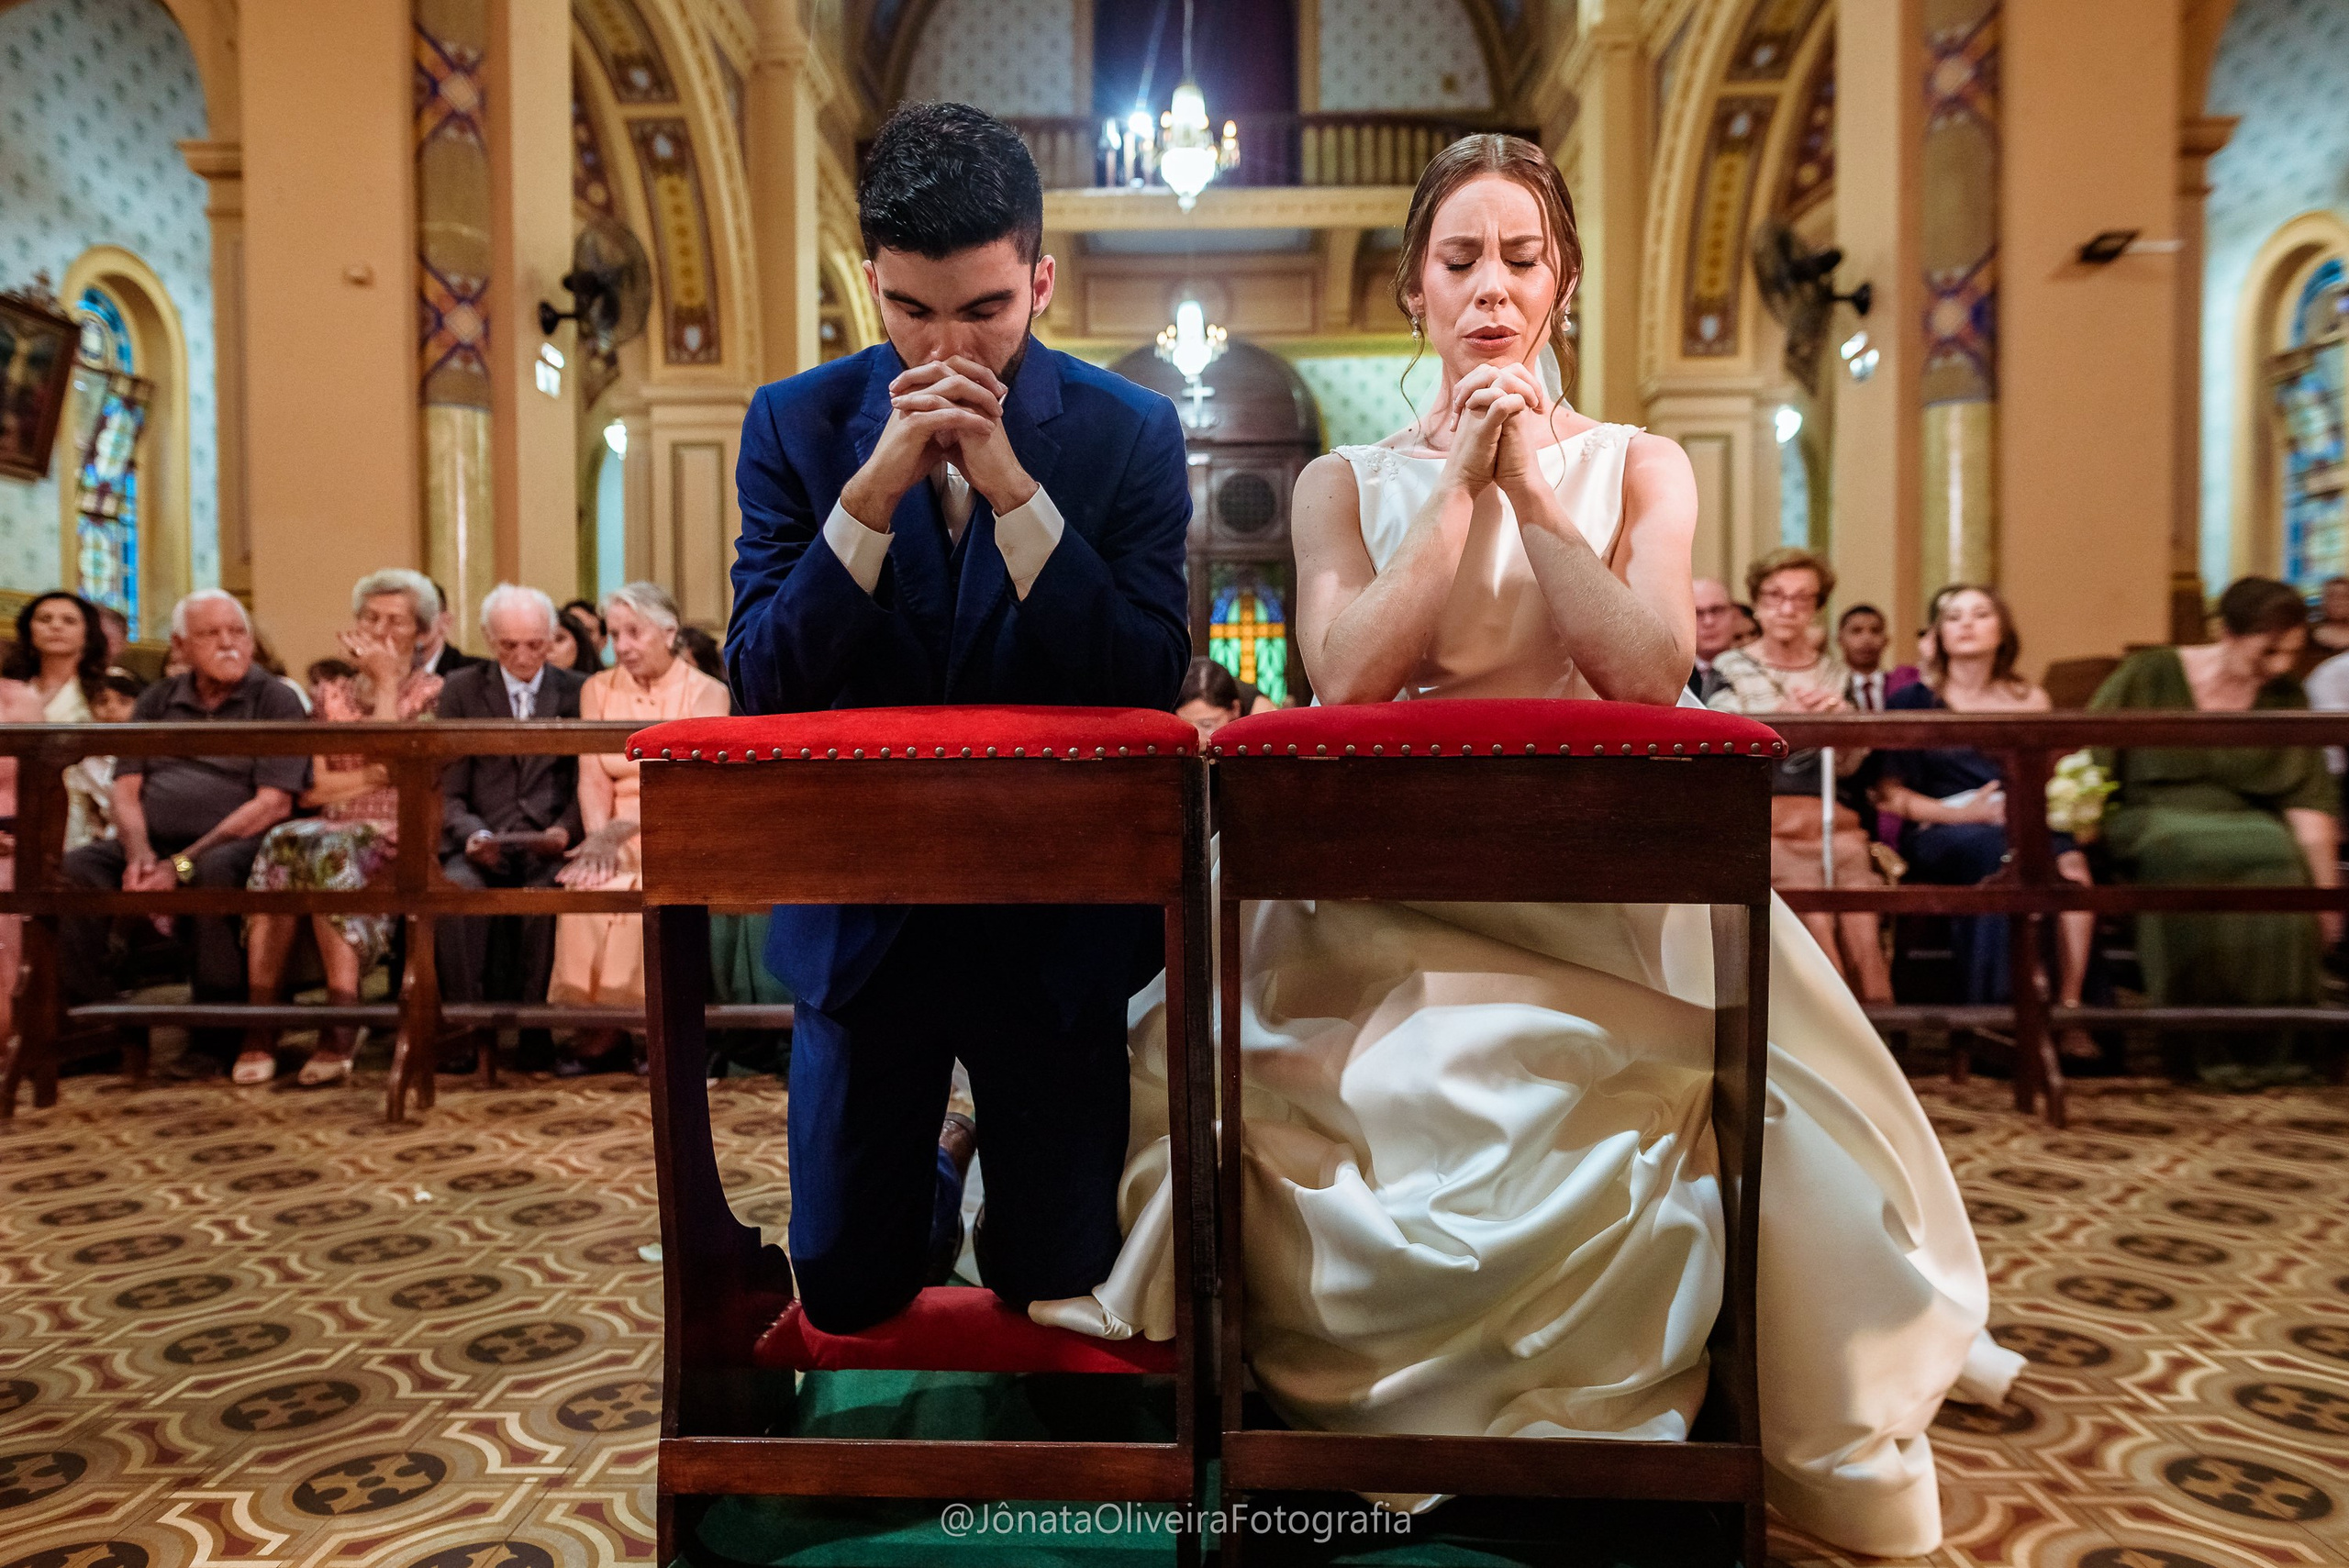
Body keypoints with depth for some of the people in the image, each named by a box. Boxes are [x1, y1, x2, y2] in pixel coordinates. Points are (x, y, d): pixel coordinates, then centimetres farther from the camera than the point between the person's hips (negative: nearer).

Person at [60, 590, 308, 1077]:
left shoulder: (276, 700, 2)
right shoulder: (157, 700, 19)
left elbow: (272, 803, -8)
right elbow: (126, 788, 12)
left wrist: (182, 864, -16)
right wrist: (139, 852, -10)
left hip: (235, 845, -5)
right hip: (153, 842, 5)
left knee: (216, 872, -37)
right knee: (74, 867, -23)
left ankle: (216, 1036, -26)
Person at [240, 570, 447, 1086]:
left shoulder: (431, 691, 7)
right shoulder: (331, 689, 18)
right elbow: (311, 788, 7)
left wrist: (387, 683, -6)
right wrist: (374, 774, -9)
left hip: (398, 840, -3)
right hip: (333, 829, 3)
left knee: (329, 850, -33)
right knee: (283, 843, -29)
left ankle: (341, 1025, -33)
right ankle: (260, 1026, -31)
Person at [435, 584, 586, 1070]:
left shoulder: (578, 692, 10)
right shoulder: (459, 690, 11)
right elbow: (448, 792, 6)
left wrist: (565, 831, -14)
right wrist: (472, 833, -15)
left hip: (551, 847, -1)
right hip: (483, 846, 1)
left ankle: (540, 1026, -19)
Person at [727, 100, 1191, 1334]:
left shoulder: (1130, 433, -7)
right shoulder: (796, 423, -4)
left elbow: (1154, 685, -16)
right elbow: (758, 686, -11)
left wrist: (1013, 487, -24)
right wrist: (876, 489, -23)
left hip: (1057, 913, 0)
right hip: (862, 909, 1)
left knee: (1055, 1284, 14)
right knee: (847, 1290, 14)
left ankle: (1021, 1183, 48)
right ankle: (929, 1172, 46)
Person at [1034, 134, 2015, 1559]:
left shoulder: (1638, 470, 14)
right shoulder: (1347, 482, 12)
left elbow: (1653, 673, -4)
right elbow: (1346, 679, -6)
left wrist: (1531, 488, -5)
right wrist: (1460, 483, -5)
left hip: (1598, 882, 1)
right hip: (1390, 882, 0)